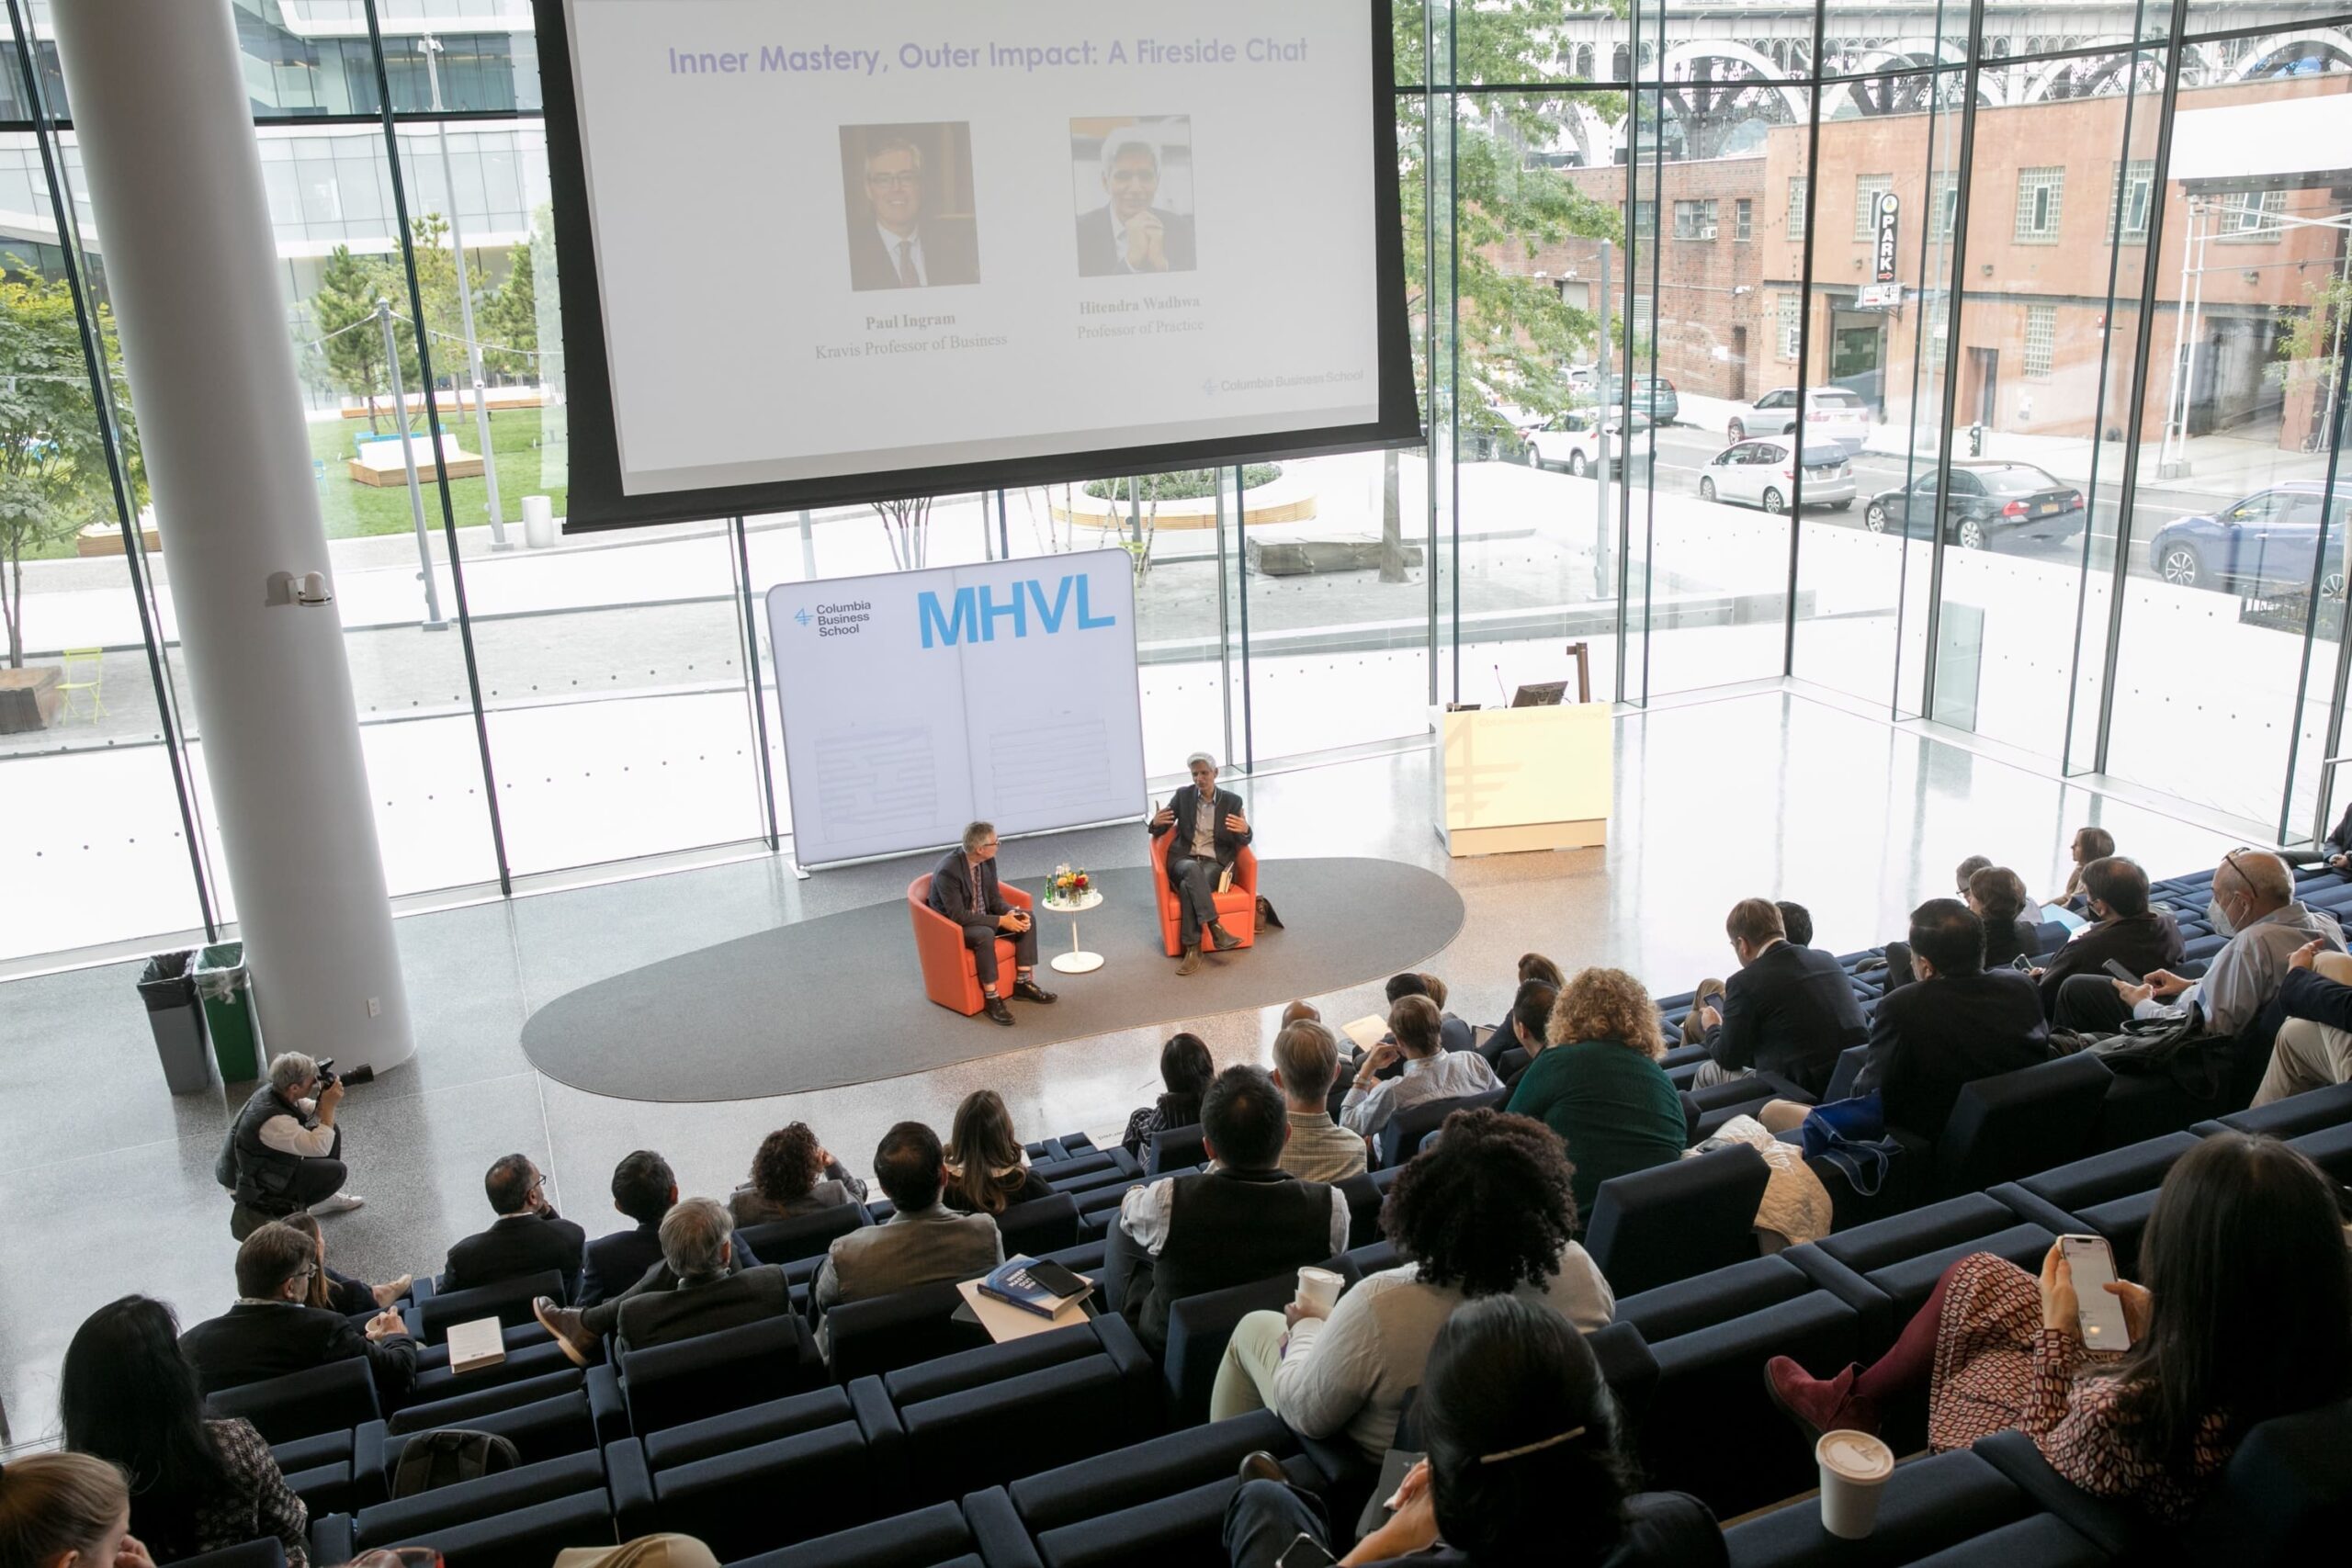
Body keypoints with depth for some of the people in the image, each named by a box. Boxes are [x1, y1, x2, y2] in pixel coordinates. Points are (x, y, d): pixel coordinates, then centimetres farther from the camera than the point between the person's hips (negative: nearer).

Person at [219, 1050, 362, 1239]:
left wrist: (324, 1104, -18)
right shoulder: (274, 1121, -38)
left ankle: (325, 1198, 18)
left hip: (262, 1165, 9)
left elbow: (312, 1113, 4)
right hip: (255, 1186, -9)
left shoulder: (273, 1091, -11)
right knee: (336, 1171, -13)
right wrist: (329, 1106, -32)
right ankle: (262, 1209, 0)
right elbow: (320, 1147, -38)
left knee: (331, 1131, 3)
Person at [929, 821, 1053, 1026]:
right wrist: (1000, 921, -29)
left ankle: (1023, 982, -1)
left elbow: (995, 898, 3)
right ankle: (991, 999, -26)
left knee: (1028, 919, -6)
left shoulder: (987, 861, -7)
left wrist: (1011, 913, -18)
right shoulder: (948, 871, -30)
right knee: (985, 935, -37)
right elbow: (958, 916, -30)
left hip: (981, 917, 8)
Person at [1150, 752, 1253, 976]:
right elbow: (1160, 830, 9)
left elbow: (1242, 841, 2)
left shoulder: (1232, 801, 5)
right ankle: (1215, 929, -45)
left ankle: (1193, 949, -34)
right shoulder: (1183, 795, 7)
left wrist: (1244, 831, -24)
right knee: (1193, 870, -38)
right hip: (1183, 860, 1)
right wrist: (1156, 823, -17)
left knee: (1188, 886, -34)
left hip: (1215, 863, -1)